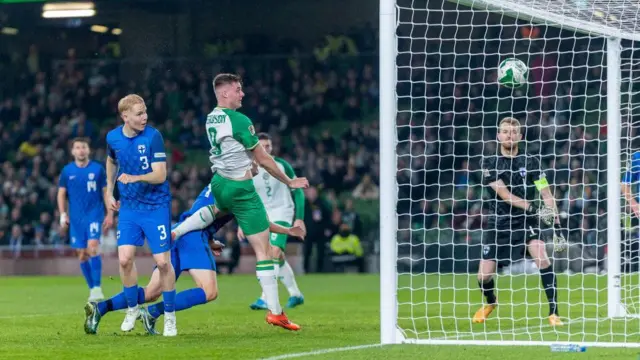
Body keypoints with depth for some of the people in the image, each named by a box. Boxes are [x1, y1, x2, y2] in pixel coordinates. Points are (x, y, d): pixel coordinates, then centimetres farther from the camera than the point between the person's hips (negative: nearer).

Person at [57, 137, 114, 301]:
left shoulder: (98, 169, 0)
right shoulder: (67, 171, 5)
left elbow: (106, 192, 5)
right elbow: (61, 194, 10)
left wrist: (110, 214, 0)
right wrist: (63, 214, 0)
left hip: (94, 214, -3)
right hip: (76, 218, 3)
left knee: (92, 247, -20)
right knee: (82, 254, 3)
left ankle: (97, 288, -18)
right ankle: (92, 289, 15)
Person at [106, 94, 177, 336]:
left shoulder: (153, 136, -16)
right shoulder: (113, 138, -2)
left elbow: (160, 175, -21)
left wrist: (135, 178, -37)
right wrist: (110, 192, 17)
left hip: (156, 206, -4)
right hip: (129, 206, 4)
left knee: (163, 261, -6)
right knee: (124, 259, -6)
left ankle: (170, 316, 9)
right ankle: (132, 309, 16)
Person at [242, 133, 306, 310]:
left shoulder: (282, 166, -5)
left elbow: (298, 192, 0)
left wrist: (299, 218, -6)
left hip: (282, 213, -4)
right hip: (263, 216, 4)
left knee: (275, 251, -22)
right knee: (278, 257, 6)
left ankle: (265, 298, -26)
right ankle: (295, 294, 22)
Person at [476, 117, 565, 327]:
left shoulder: (531, 161, -1)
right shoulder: (490, 163, -2)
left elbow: (546, 195, 0)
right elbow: (504, 194, -13)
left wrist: (556, 226, -9)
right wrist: (532, 207, -25)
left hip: (527, 221, -1)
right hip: (498, 222, 1)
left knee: (541, 256, -27)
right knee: (484, 276, -2)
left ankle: (553, 313, -21)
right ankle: (490, 302, 35)